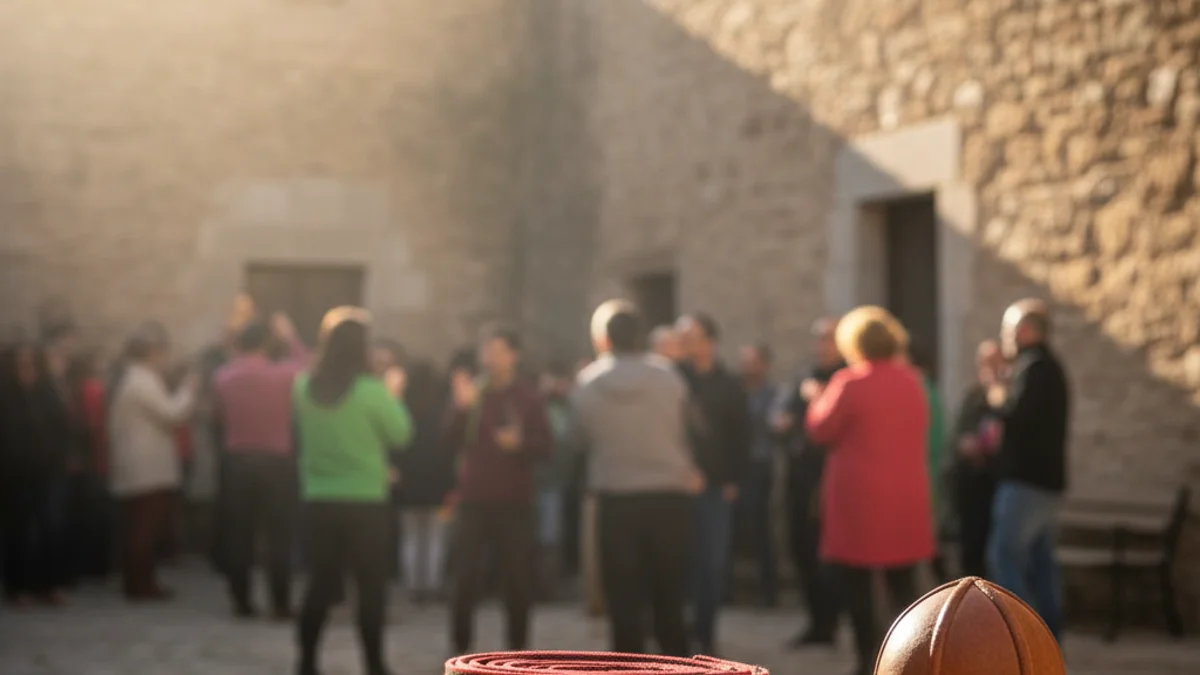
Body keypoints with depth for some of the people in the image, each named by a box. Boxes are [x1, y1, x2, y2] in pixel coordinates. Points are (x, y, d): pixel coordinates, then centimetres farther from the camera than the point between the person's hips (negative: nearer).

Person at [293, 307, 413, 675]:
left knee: (320, 583, 11)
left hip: (319, 499, 4)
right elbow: (400, 433, -1)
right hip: (365, 500, -4)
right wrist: (393, 396, 13)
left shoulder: (305, 387, -1)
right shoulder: (372, 390, -14)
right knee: (370, 586, 5)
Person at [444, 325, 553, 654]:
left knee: (518, 581, 1)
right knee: (465, 581, -2)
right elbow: (450, 443, -3)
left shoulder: (529, 396, 1)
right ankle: (461, 649, 6)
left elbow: (545, 447, -3)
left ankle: (517, 650, 11)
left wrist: (520, 443, -22)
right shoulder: (472, 392, 4)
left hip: (514, 503, -1)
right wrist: (462, 408, -17)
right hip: (473, 501, 1)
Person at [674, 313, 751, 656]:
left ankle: (705, 634, 14)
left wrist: (734, 480, -1)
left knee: (712, 564, 2)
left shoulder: (728, 386, 6)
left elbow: (741, 437, 6)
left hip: (715, 487, 1)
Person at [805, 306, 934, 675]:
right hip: (906, 494, 6)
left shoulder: (850, 382, -11)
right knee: (903, 581, 12)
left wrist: (817, 398, 12)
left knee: (857, 580, 1)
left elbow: (822, 431, -6)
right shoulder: (912, 380, 8)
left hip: (860, 494, -6)